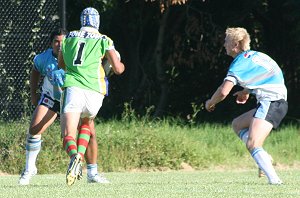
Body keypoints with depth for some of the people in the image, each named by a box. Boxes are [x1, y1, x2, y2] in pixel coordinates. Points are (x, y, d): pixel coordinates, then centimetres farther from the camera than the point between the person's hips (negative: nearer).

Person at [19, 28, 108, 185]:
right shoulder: (44, 58, -13)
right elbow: (36, 71, 9)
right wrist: (33, 93, 8)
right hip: (51, 96, 1)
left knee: (90, 133, -11)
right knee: (34, 129, -15)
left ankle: (92, 173, 6)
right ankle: (29, 169, 4)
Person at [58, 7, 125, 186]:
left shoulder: (69, 38, 18)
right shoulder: (104, 40, 10)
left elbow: (61, 65, 31)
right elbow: (118, 69, 5)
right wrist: (121, 65, 29)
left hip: (72, 88, 0)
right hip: (94, 90, 0)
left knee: (68, 136, -7)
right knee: (86, 123, 30)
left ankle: (75, 156, -40)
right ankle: (80, 155, 7)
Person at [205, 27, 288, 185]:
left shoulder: (239, 63, -8)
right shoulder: (254, 55, 17)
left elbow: (223, 92, -15)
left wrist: (210, 103, 5)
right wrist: (247, 92, 36)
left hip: (270, 102, -10)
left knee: (252, 145, -19)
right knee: (237, 125, 21)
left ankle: (274, 180, -31)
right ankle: (264, 159, 5)